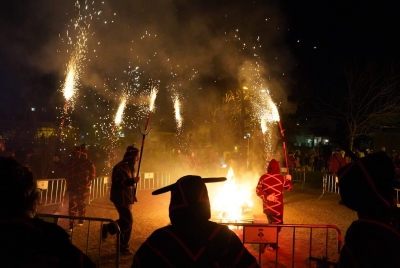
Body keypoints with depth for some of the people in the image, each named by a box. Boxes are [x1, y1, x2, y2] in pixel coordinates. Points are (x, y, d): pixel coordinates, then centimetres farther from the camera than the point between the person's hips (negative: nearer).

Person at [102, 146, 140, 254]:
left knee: (125, 221, 13)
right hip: (121, 198, -10)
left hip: (126, 198, 10)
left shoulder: (129, 167, 14)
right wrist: (133, 181, -31)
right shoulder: (121, 167, -17)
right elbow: (118, 183, -26)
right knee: (128, 221, -10)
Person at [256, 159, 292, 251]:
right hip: (277, 206, -4)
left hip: (267, 206, 4)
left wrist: (266, 197, -8)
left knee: (272, 224, 21)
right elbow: (289, 188, 6)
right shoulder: (281, 178, -11)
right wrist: (289, 179, 21)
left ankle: (272, 244, 27)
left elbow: (258, 190, -6)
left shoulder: (263, 177, -5)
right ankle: (271, 244, 3)